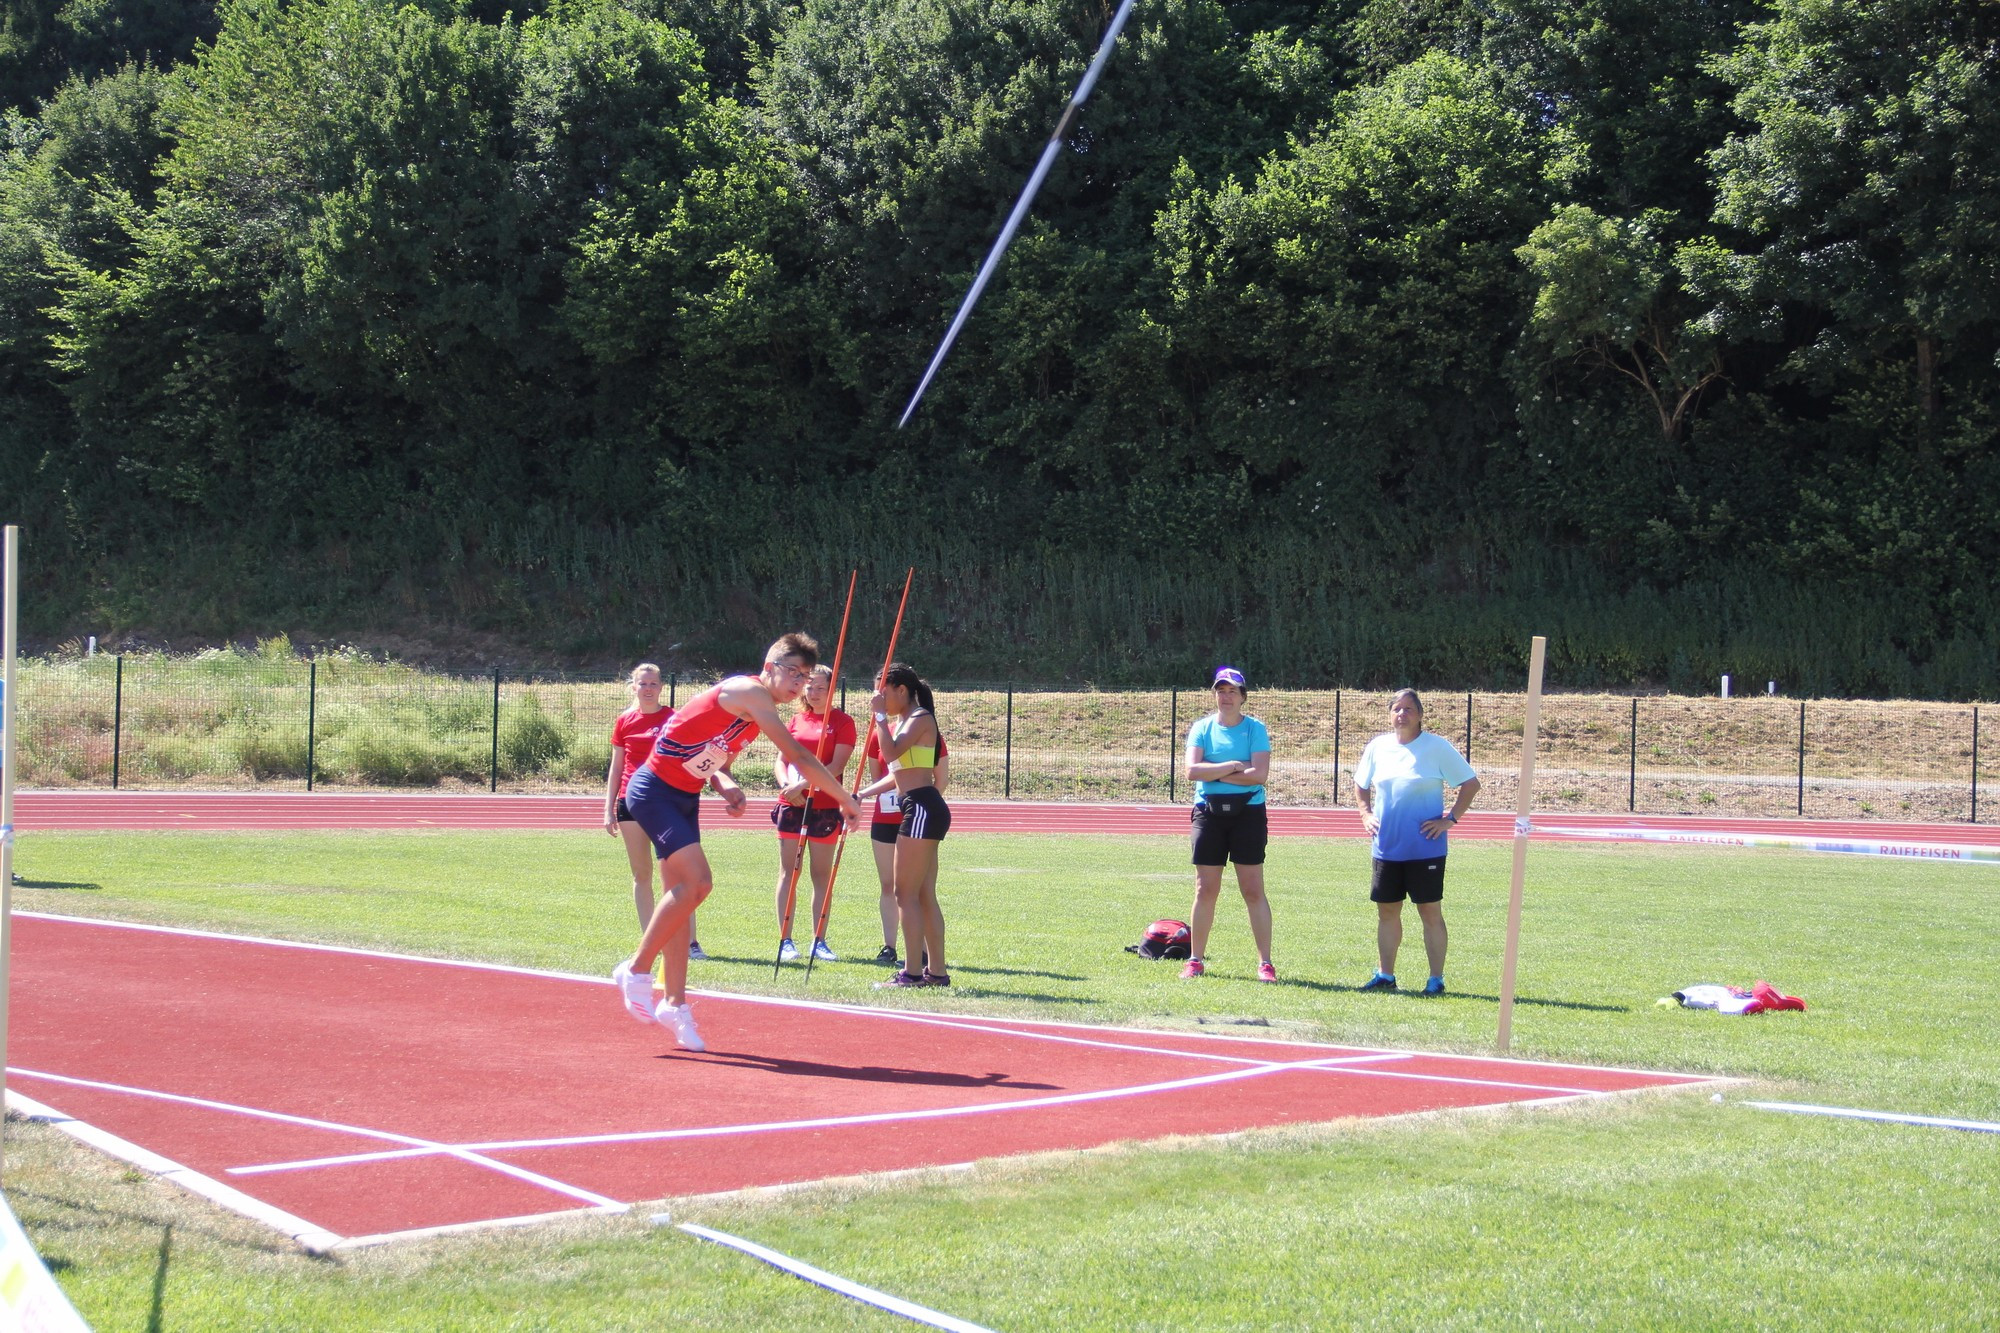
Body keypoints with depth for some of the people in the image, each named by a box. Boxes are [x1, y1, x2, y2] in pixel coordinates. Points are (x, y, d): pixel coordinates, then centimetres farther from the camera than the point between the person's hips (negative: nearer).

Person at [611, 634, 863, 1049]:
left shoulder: (758, 710, 11)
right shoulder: (749, 692, -18)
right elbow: (798, 757, -23)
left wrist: (726, 786, -9)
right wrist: (846, 800, -17)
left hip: (684, 798, 10)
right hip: (654, 791, -10)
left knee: (681, 893, 7)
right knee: (696, 881, -20)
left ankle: (674, 1004, 11)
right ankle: (637, 970, -7)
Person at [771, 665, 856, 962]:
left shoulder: (842, 722, -1)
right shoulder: (797, 719, 12)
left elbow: (836, 766, -10)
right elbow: (780, 760, 10)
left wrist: (803, 785, -19)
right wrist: (786, 784, -10)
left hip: (824, 807, -3)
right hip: (791, 805, 3)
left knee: (822, 875, 3)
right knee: (788, 872, 1)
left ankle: (818, 941, 7)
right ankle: (785, 940, 3)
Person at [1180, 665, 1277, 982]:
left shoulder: (1255, 728, 1)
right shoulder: (1201, 728, 6)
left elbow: (1260, 774, -12)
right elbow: (1192, 771, -8)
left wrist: (1214, 772, -10)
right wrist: (1234, 766, -12)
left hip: (1247, 813, -2)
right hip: (1209, 813, 2)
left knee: (1253, 890, -2)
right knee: (1205, 890, 4)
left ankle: (1265, 962, 0)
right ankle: (1195, 959, 12)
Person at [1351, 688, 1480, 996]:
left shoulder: (1437, 747, -5)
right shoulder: (1378, 747, 8)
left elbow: (1471, 784, -3)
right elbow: (1361, 785, 23)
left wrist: (1450, 818, -9)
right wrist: (1366, 814, 8)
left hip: (1426, 847, -4)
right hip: (1387, 846, 4)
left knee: (1431, 912, -1)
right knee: (1387, 911, 9)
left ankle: (1436, 979, 4)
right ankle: (1385, 975, 19)